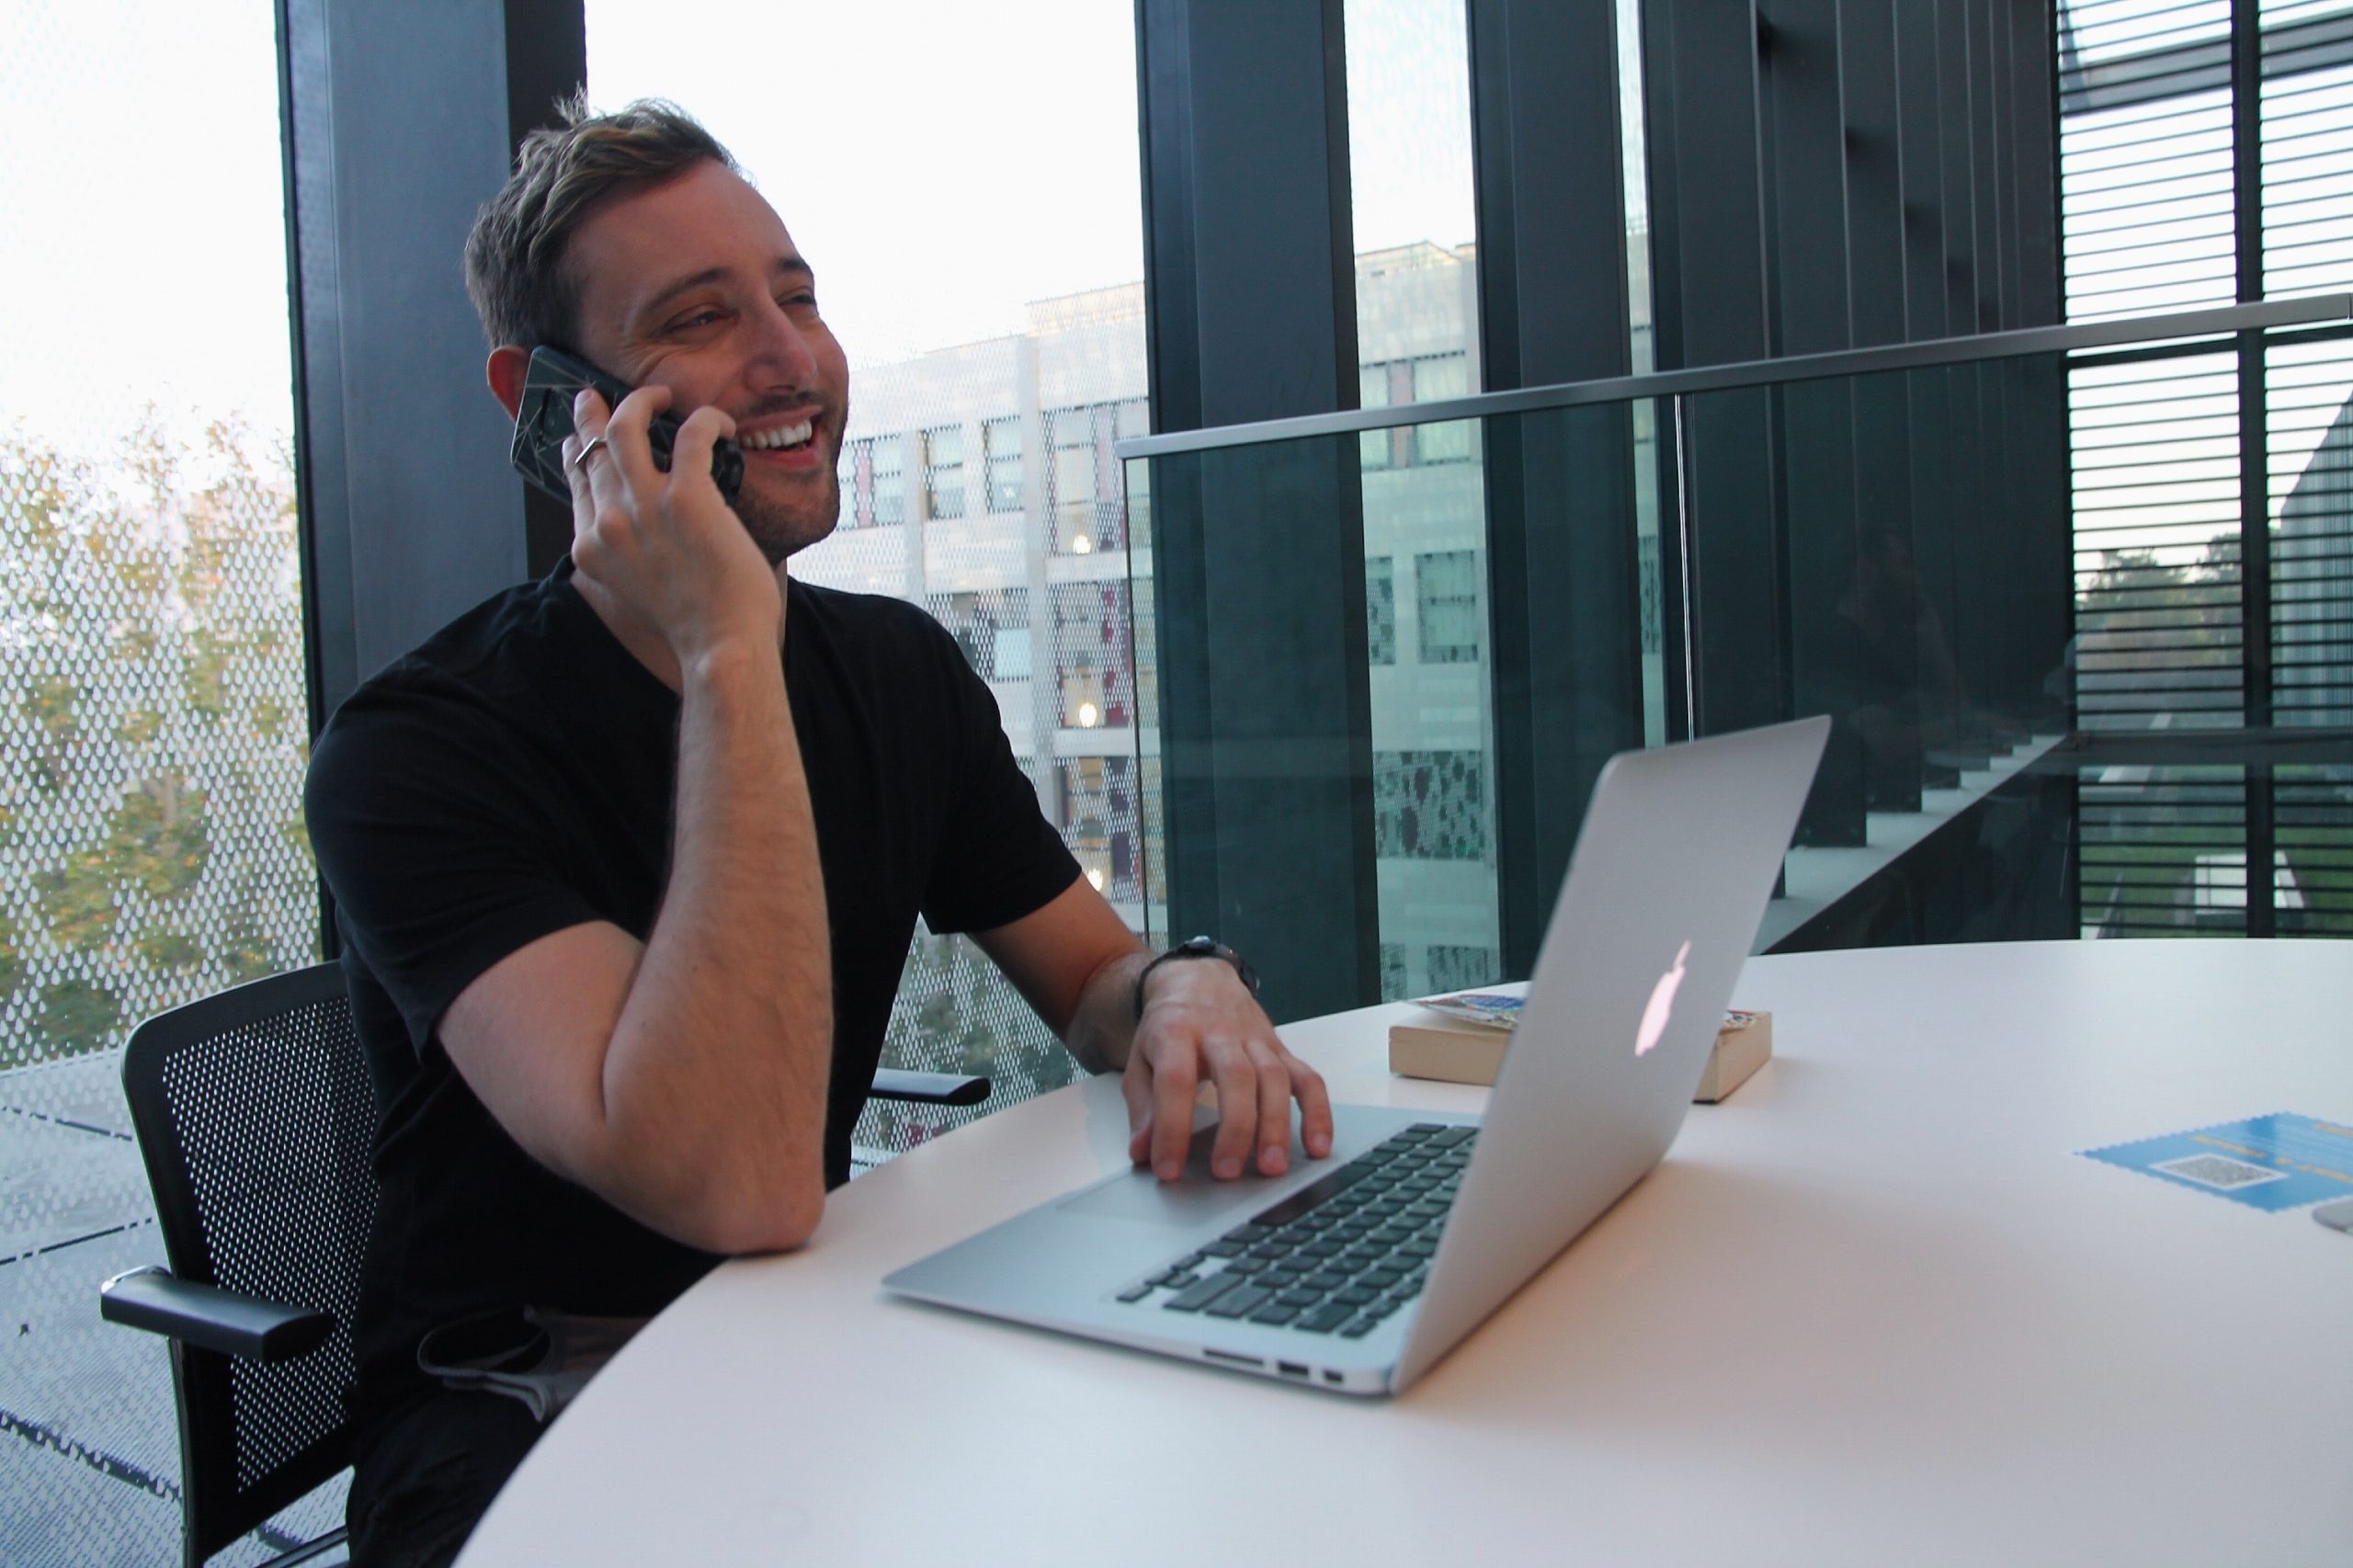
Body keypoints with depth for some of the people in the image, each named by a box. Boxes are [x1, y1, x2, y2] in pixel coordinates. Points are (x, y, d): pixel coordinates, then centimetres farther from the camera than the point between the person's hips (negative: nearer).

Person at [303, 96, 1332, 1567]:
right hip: (525, 1415, -4)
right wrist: (729, 654, -31)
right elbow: (740, 1186, -32)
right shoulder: (419, 748, -19)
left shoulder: (901, 670, 2)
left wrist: (1184, 991, -17)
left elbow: (1091, 972, 8)